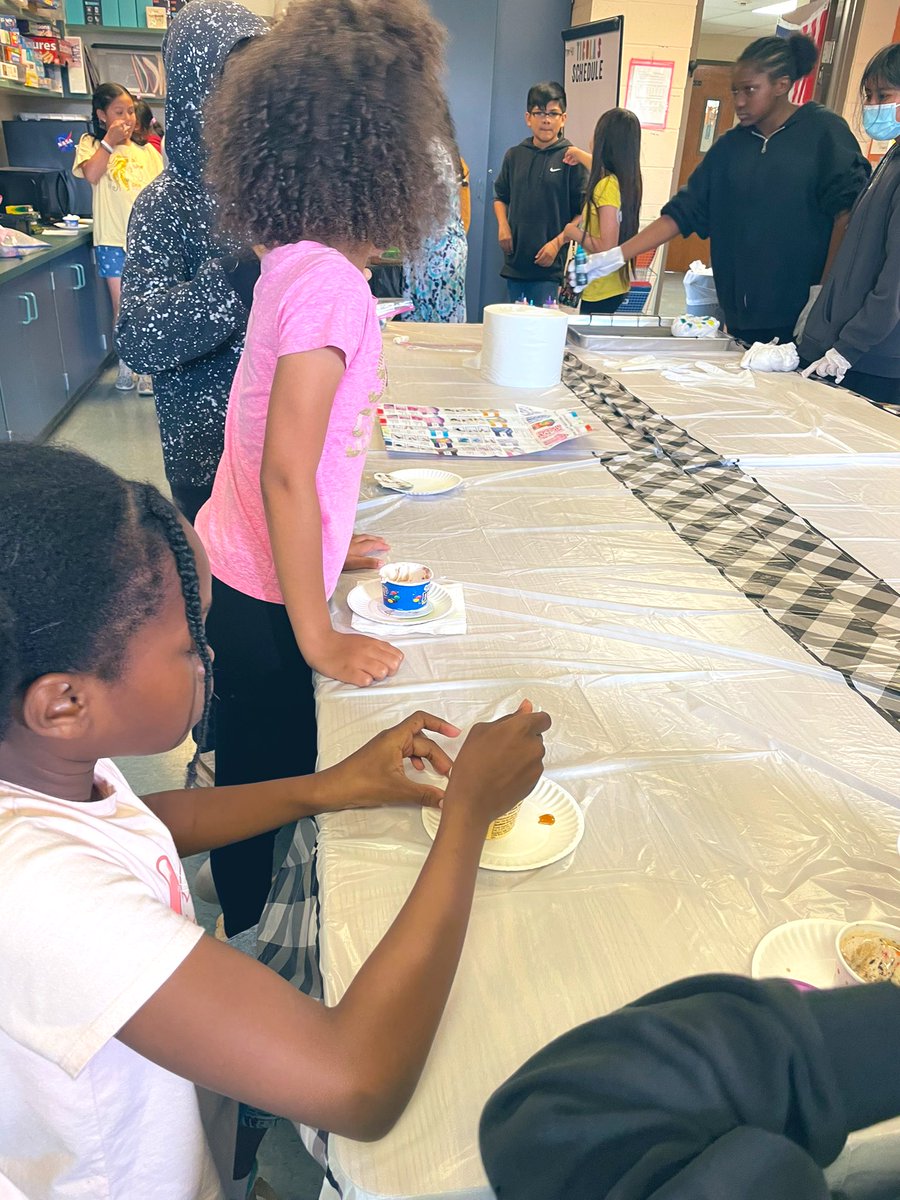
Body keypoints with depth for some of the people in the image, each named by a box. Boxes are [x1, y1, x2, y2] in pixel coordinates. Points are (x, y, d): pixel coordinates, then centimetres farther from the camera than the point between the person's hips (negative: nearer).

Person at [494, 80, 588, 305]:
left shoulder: (571, 159, -2)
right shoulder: (514, 155, 10)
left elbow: (583, 211, -3)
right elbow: (500, 196, 21)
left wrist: (557, 243, -13)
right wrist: (502, 225, 3)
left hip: (548, 264, -4)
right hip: (515, 259, 4)